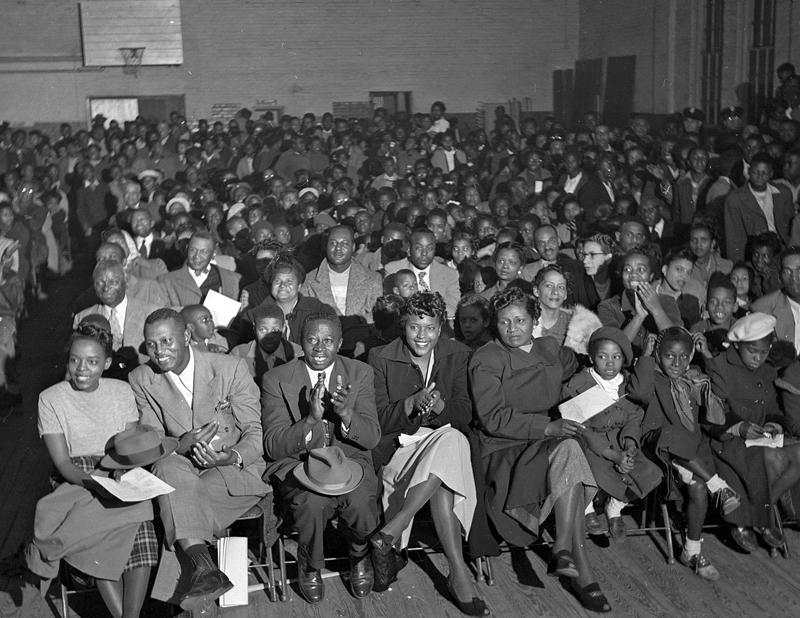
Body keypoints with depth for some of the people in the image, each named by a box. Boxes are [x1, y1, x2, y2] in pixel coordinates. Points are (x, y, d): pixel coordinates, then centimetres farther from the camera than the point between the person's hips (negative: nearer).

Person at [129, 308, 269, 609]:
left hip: (235, 469, -2)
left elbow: (256, 432, -3)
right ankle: (205, 567, -41)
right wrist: (179, 446, -21)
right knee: (169, 468, -34)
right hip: (181, 467, 2)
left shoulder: (231, 368, -5)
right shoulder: (141, 379, 3)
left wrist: (233, 457, -25)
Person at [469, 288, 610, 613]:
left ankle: (563, 550, -27)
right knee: (568, 451, -32)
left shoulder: (550, 349, 15)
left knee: (568, 451, -31)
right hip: (504, 451, -5)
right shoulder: (486, 360, -3)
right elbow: (493, 418, -14)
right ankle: (580, 568, -31)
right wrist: (547, 427, -22)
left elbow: (579, 368, 38)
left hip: (550, 441, 5)